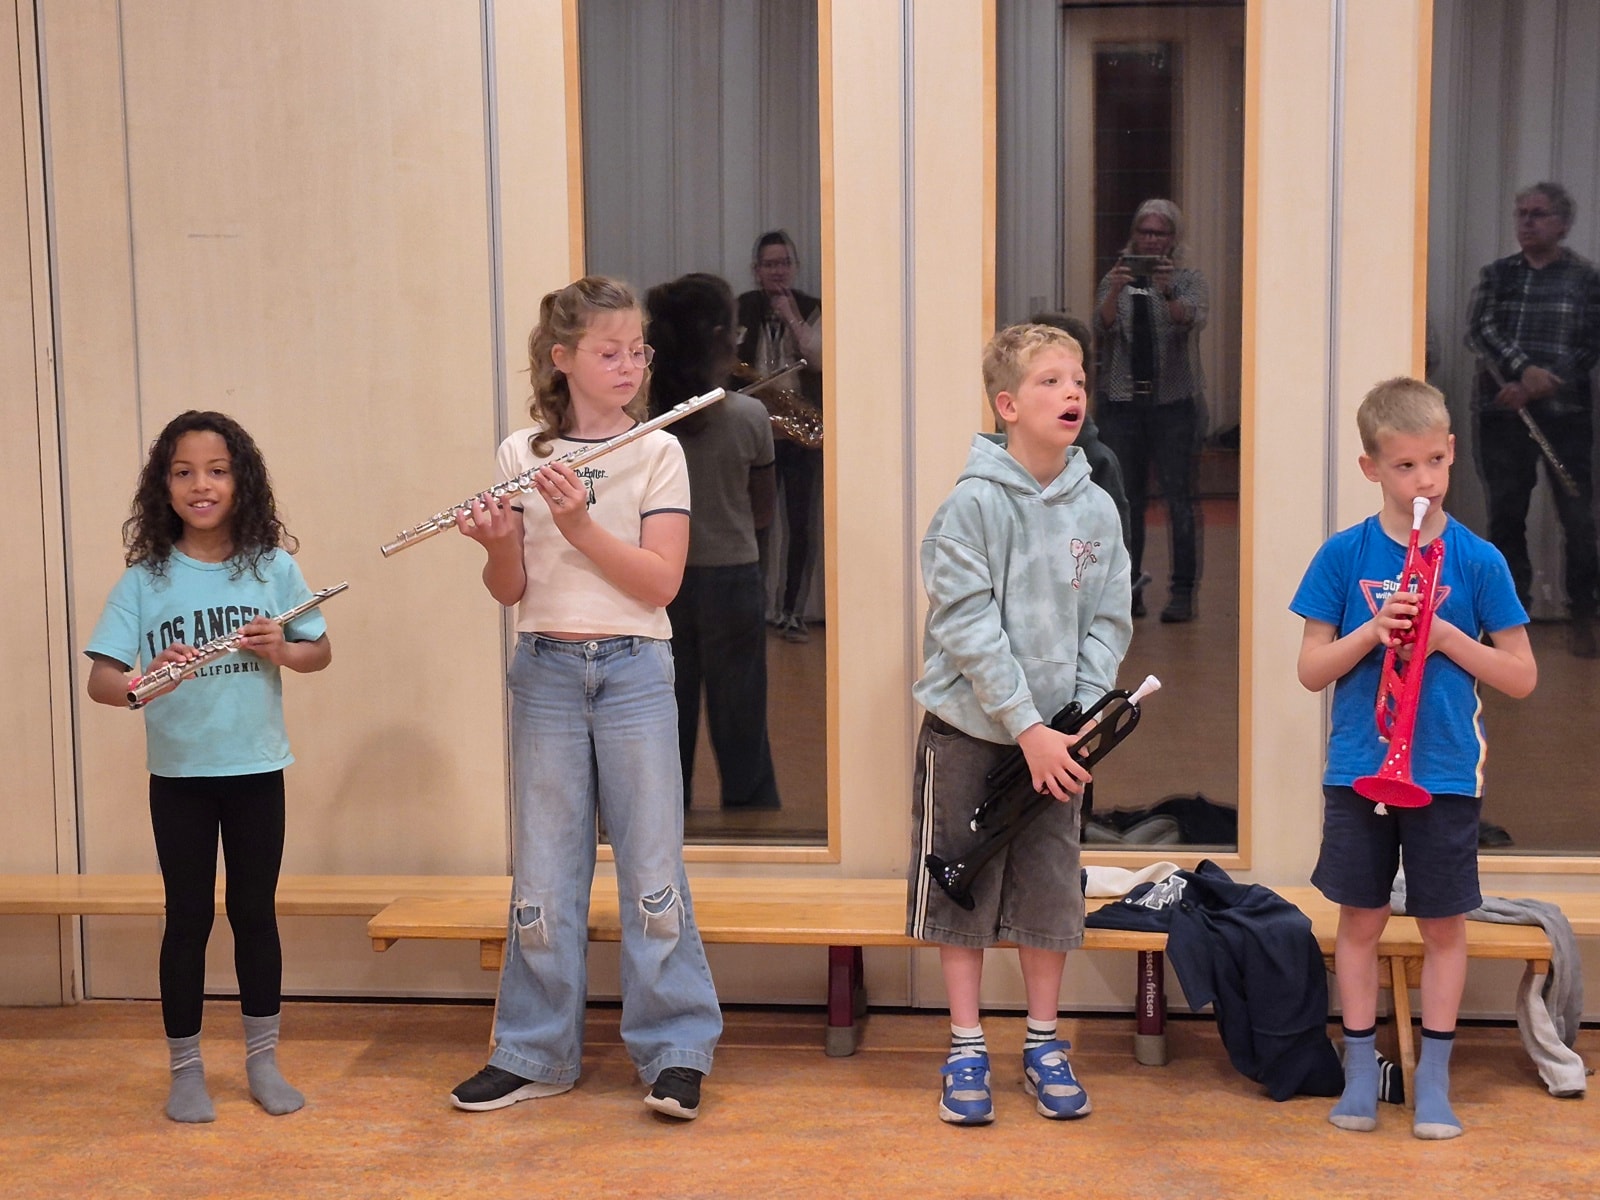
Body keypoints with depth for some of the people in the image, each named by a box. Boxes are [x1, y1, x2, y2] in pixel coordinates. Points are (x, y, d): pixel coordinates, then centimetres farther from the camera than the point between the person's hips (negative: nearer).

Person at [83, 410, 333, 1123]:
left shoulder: (272, 566, -3)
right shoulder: (144, 578, -6)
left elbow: (321, 652, 5)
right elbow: (99, 681, -11)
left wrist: (282, 651, -17)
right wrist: (145, 682, -33)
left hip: (257, 770, 1)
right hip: (178, 775, -1)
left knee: (255, 911, 11)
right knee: (188, 917, 7)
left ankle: (263, 1061, 24)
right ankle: (185, 1070, 19)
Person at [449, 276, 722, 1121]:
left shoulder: (658, 453, -1)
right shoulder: (521, 454, 4)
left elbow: (660, 581, -10)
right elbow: (510, 589, 1)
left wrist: (579, 523, -20)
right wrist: (497, 543, -19)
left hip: (633, 673, -1)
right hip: (546, 672, 2)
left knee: (652, 867, 2)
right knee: (542, 871, 7)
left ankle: (677, 1051, 12)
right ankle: (535, 1053, 18)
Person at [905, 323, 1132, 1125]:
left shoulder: (1097, 509, 1)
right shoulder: (974, 504, -13)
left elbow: (1108, 623, 4)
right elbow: (970, 629, -17)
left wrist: (1081, 717, -9)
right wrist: (1029, 729, -18)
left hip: (1055, 736, 4)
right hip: (969, 729, -4)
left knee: (1051, 892, 10)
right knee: (963, 888, 6)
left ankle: (1043, 1042, 25)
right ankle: (966, 1049, 18)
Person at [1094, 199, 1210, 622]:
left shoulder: (1190, 280, 5)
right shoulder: (1117, 278, 10)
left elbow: (1193, 320, -14)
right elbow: (1103, 324, -6)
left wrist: (1167, 292, -33)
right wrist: (1115, 293, -26)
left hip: (1174, 401, -2)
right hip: (1122, 400, 2)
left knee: (1179, 497, -5)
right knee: (1126, 498, 2)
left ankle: (1183, 591, -1)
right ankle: (1128, 588, 10)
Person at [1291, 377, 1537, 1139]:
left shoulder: (1477, 561, -3)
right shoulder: (1345, 555, -2)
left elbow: (1521, 677, -2)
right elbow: (1311, 670, -1)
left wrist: (1445, 634, -15)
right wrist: (1373, 630, -18)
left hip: (1446, 774, 0)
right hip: (1359, 768, 1)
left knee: (1443, 925, 8)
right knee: (1360, 920, 9)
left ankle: (1433, 1079, 21)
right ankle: (1361, 1073, 22)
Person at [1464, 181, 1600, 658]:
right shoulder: (1495, 275, 9)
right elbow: (1480, 332, -4)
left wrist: (1535, 389, -13)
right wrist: (1523, 370, -21)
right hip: (1501, 411, 2)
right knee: (1506, 515, 6)